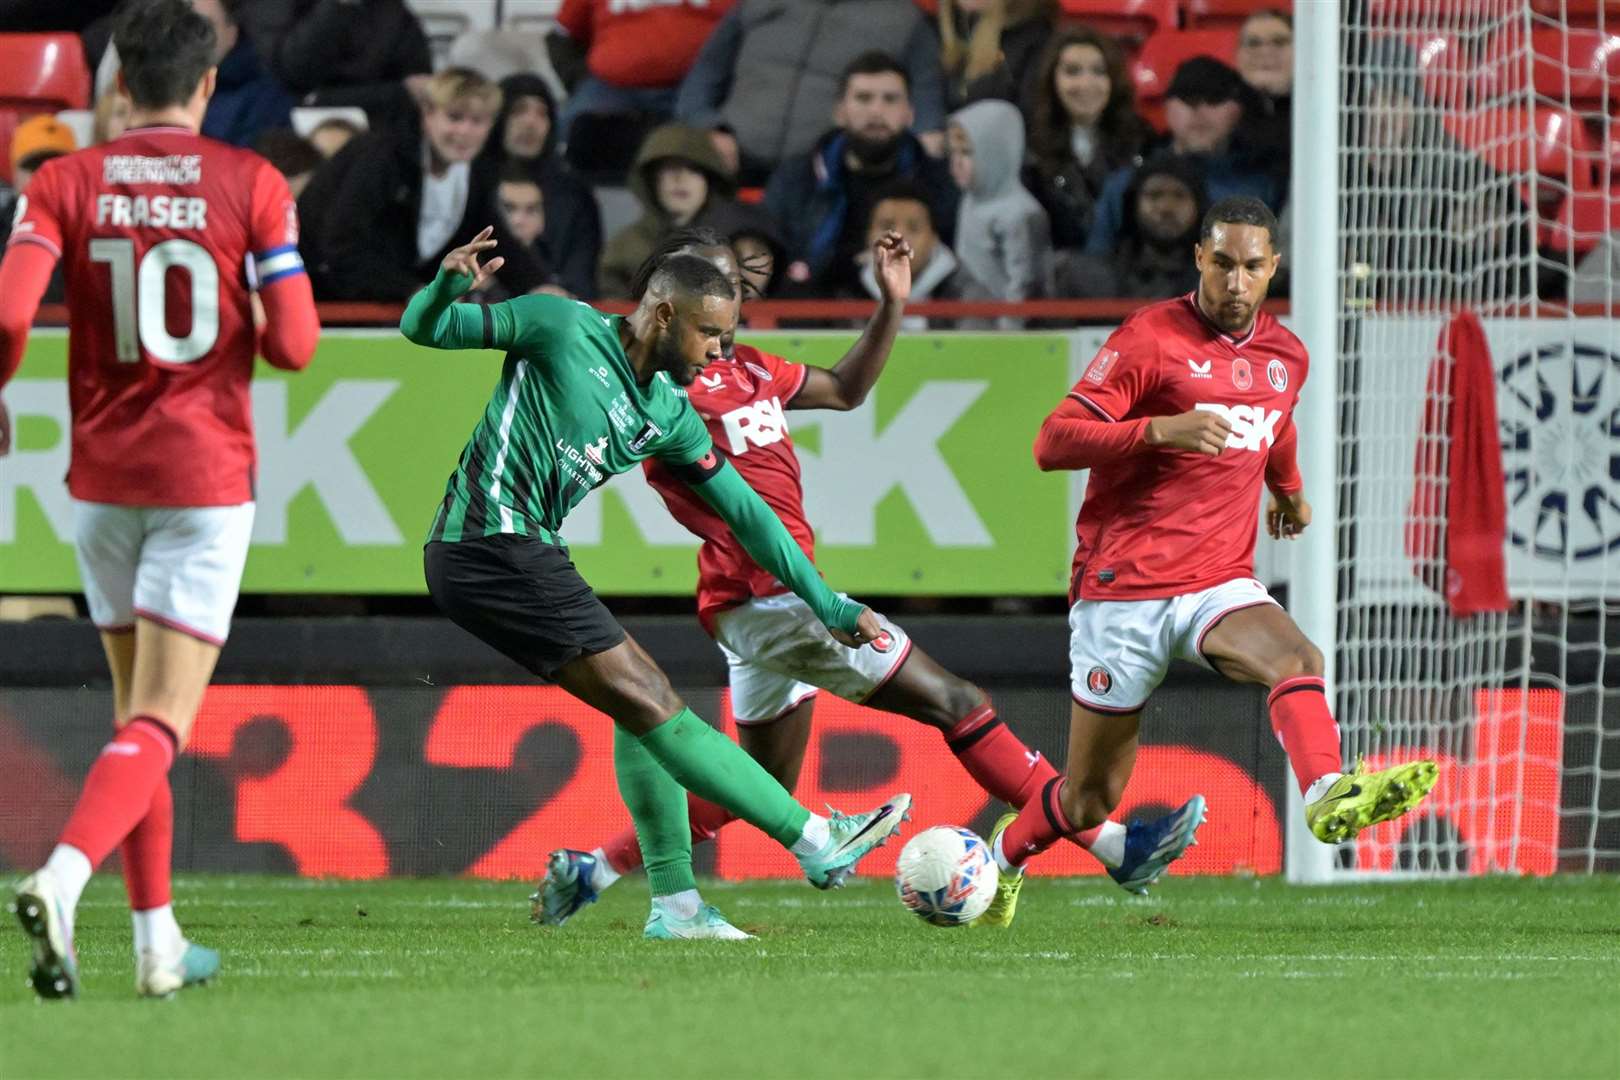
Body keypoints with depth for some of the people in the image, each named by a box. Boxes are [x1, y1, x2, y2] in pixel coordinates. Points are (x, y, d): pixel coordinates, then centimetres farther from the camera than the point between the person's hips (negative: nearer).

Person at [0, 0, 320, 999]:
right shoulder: (252, 185, -5)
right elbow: (294, 344, -8)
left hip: (103, 477, 3)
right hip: (207, 474, -3)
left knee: (137, 707, 19)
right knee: (161, 724, -7)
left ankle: (158, 942, 20)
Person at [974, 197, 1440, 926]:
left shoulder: (1285, 356, 9)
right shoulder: (1151, 339, -9)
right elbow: (1053, 442, -15)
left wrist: (1289, 490, 49)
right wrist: (1160, 429, -28)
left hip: (1218, 584, 4)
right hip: (1122, 587, -4)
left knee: (1296, 659, -30)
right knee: (1091, 798, 4)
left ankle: (1329, 798, -53)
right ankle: (1005, 853, 33)